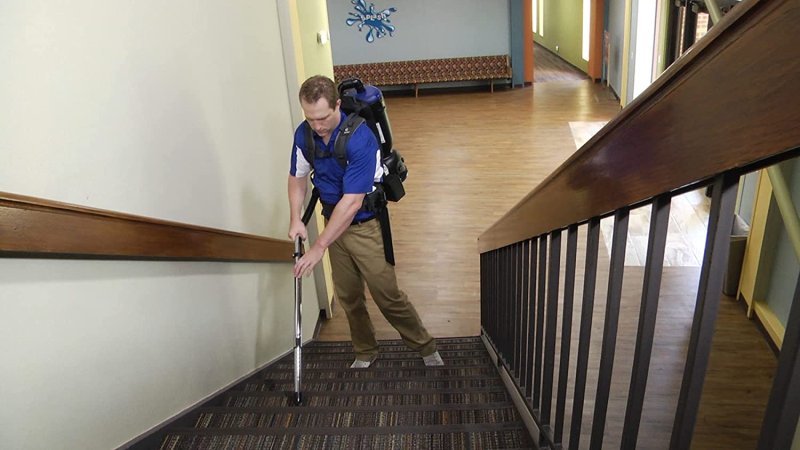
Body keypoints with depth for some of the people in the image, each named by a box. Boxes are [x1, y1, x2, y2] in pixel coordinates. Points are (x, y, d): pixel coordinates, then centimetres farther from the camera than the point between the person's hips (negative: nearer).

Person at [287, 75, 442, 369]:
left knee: (387, 295, -1)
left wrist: (318, 248, -28)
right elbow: (297, 177, 10)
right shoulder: (304, 135, -7)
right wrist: (296, 219, -6)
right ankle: (364, 352, 34)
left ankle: (426, 348, 20)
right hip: (335, 223, 6)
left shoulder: (359, 139, -28)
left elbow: (352, 202, -30)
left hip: (365, 226, -6)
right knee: (348, 297, 14)